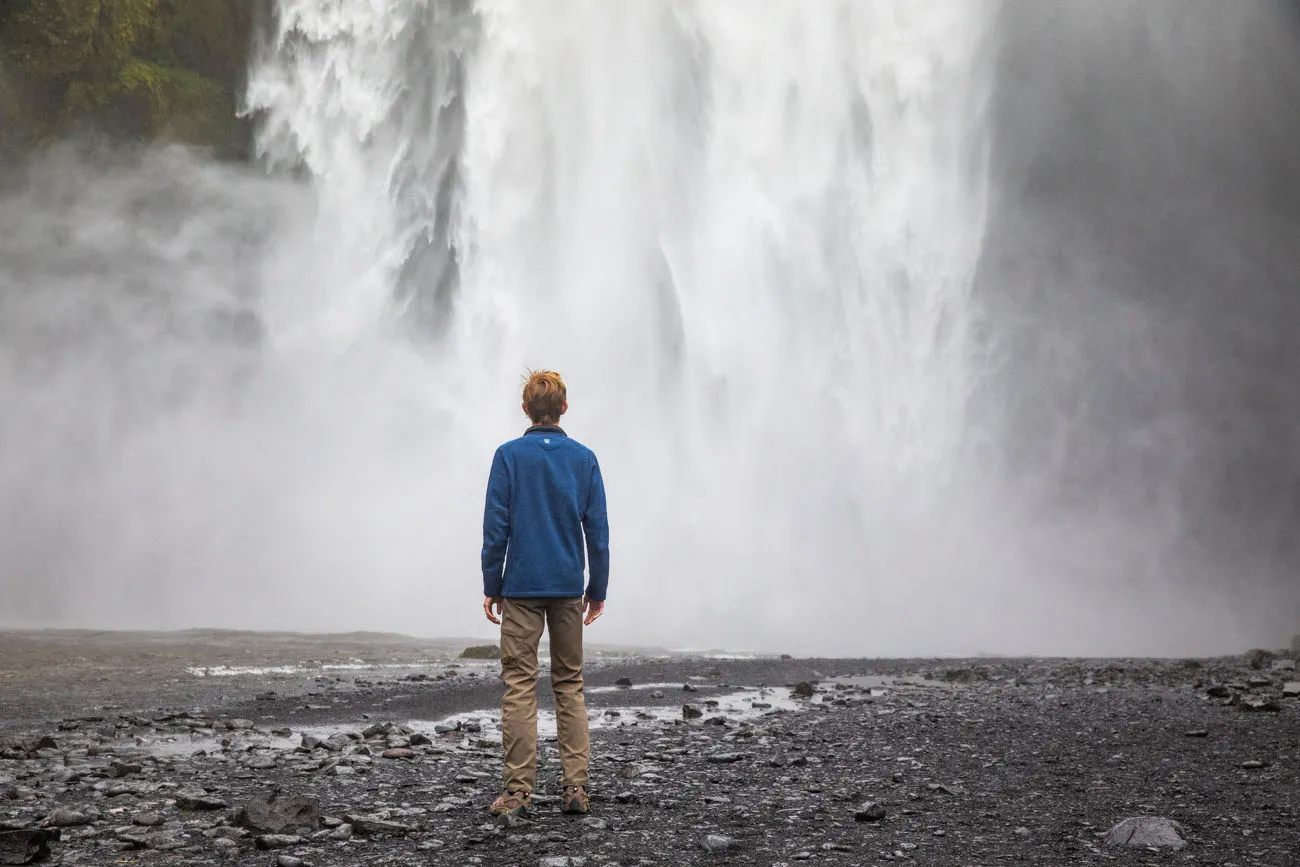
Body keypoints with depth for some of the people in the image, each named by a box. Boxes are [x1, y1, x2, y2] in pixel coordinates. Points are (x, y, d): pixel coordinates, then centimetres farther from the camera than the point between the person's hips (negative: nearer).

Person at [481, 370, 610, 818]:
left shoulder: (509, 455, -3)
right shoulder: (585, 458, 4)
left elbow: (496, 527, -4)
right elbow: (598, 530, 4)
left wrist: (492, 587, 2)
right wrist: (598, 589, 11)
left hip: (521, 586, -2)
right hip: (569, 588, 2)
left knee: (519, 687, 0)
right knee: (570, 686, 9)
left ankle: (519, 790, -2)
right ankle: (576, 787, 6)